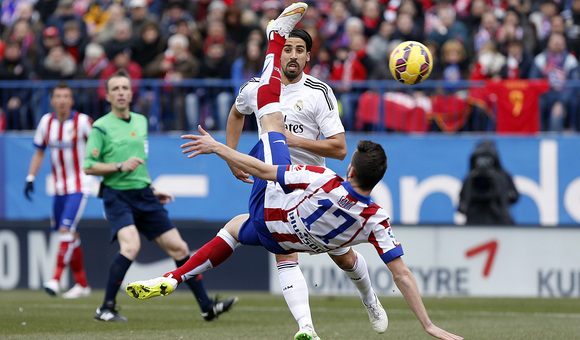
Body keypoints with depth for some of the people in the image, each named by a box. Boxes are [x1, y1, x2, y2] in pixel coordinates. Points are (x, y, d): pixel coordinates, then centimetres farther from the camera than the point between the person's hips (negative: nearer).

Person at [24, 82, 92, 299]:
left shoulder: (82, 122, -11)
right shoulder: (46, 122, 4)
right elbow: (39, 152, 13)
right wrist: (31, 178, 6)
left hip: (79, 186, -5)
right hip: (59, 187, 5)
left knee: (66, 230, -18)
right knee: (70, 235, 8)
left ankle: (56, 280, -19)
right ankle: (82, 284, 19)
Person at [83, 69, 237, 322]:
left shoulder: (141, 121, 15)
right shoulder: (101, 127, -5)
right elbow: (89, 167, -9)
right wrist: (120, 166, -19)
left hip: (144, 196, 6)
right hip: (118, 196, -6)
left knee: (178, 248, 3)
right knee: (131, 246, -28)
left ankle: (207, 306, 10)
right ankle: (106, 308, -21)